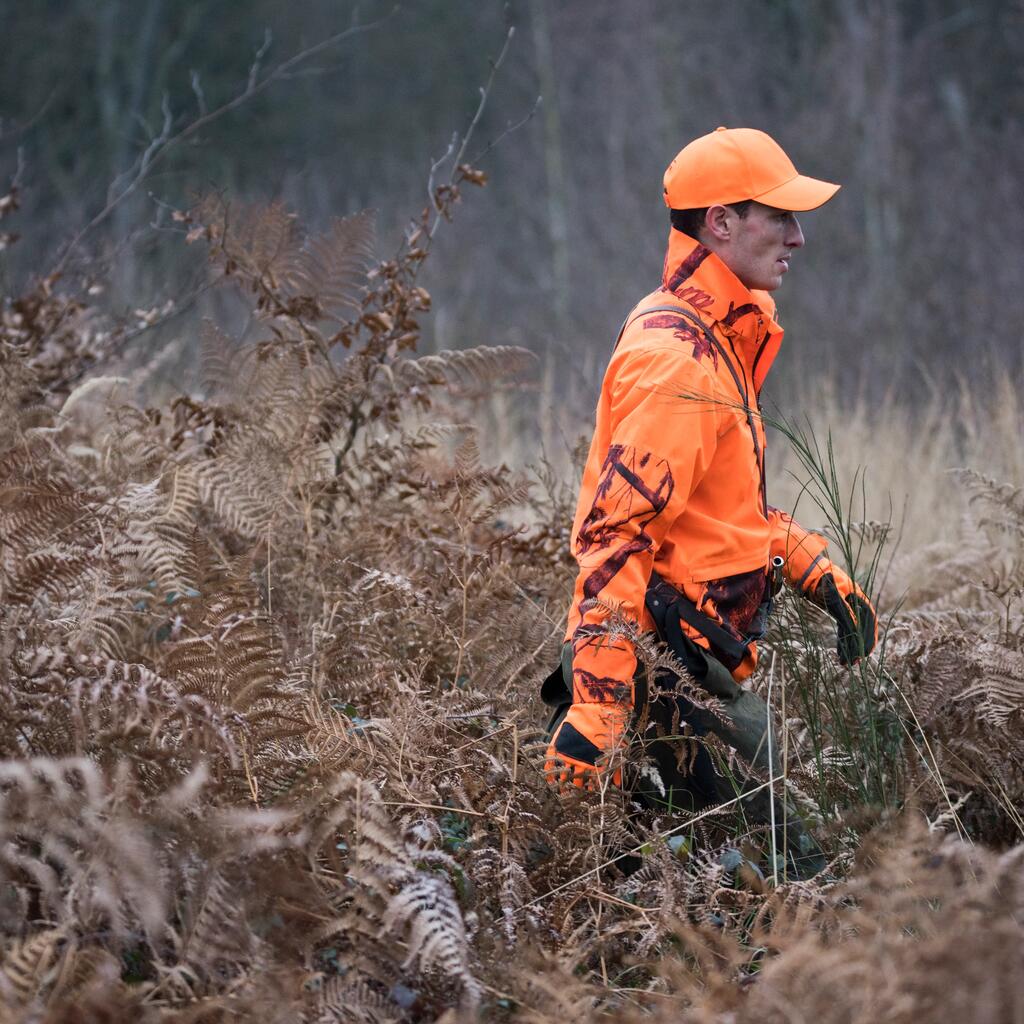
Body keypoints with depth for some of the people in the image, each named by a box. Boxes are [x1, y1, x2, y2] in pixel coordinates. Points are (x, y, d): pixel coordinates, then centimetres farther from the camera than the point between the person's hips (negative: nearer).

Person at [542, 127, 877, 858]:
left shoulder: (723, 339, 16)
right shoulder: (678, 360, -18)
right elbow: (615, 531, -25)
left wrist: (818, 572, 17)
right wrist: (599, 708, -30)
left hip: (704, 657, 10)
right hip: (668, 665, -10)